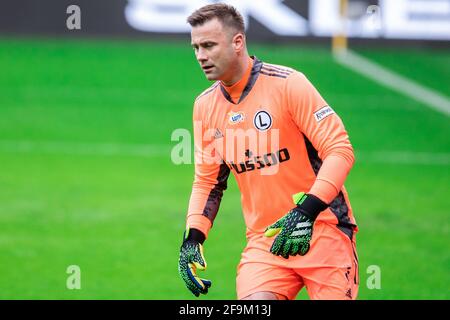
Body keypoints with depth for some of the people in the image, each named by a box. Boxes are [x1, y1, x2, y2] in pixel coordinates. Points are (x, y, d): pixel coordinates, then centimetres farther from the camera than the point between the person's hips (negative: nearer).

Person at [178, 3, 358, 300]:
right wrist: (192, 239, 4)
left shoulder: (287, 83, -10)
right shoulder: (205, 105, 7)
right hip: (263, 239, 4)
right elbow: (207, 181, 18)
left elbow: (340, 150, -13)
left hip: (323, 229, -4)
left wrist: (307, 212, -25)